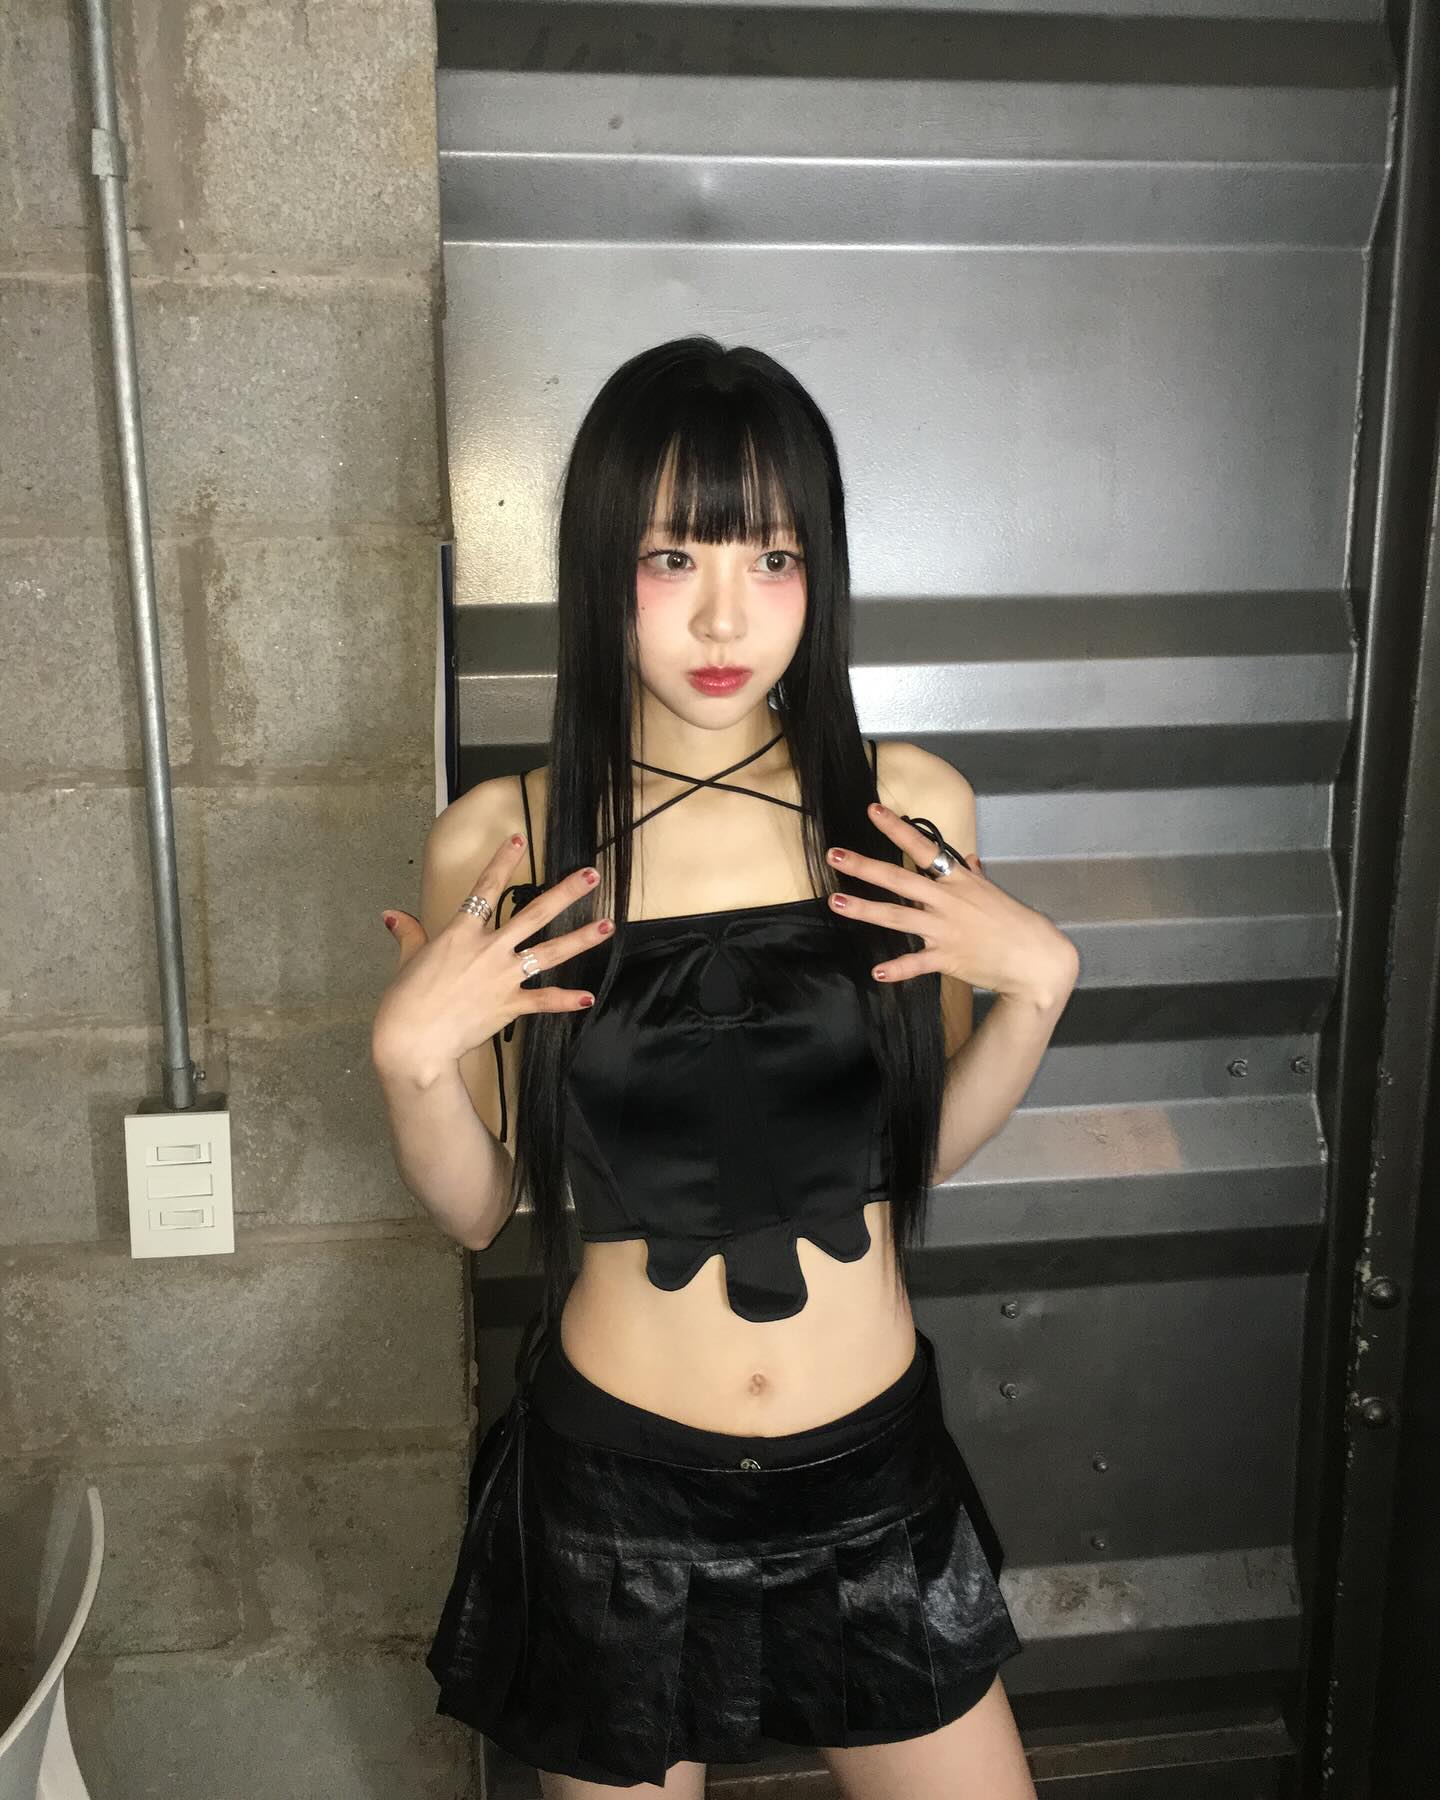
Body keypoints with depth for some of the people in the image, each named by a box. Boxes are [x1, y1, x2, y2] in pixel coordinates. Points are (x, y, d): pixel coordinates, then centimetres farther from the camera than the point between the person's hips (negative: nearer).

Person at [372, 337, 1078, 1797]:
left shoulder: (909, 810, -7)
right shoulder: (499, 841, -11)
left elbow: (925, 1143, 4)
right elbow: (475, 1209, -2)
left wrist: (1036, 986, -11)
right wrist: (409, 1051, -19)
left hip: (871, 1460, 2)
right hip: (614, 1476, -1)